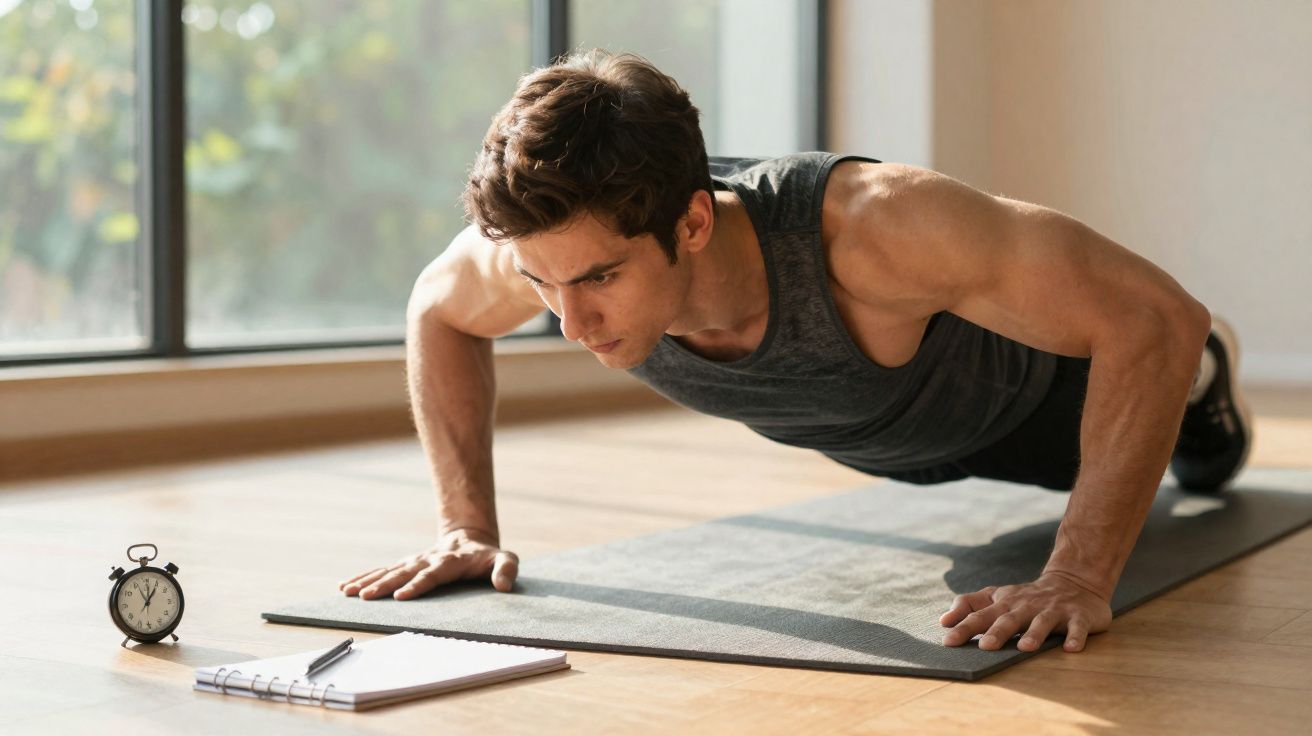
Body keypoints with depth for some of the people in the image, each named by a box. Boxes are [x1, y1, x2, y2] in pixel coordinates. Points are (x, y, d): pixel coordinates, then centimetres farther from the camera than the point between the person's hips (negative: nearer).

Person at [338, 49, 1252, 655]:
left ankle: (1199, 374, 64)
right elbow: (439, 310, -15)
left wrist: (1079, 578, -51)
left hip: (1019, 382, -5)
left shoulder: (868, 227, -53)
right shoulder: (565, 237, -39)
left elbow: (1155, 316, -47)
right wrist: (465, 523, -21)